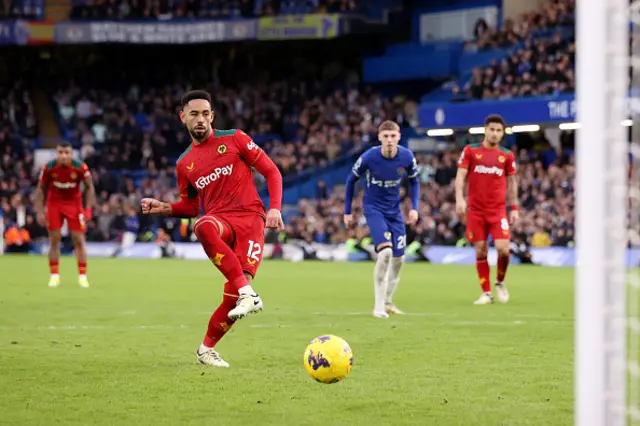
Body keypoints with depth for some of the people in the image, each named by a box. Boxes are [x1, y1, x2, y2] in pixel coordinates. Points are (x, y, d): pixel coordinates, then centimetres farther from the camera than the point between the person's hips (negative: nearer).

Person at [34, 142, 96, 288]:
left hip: (74, 203, 0)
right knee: (54, 239, -1)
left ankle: (82, 275, 3)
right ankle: (54, 275, 8)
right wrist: (39, 211, -9)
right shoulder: (48, 168, -17)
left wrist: (88, 209, -14)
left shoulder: (81, 168, -20)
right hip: (54, 203, 0)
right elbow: (40, 189, -5)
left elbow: (89, 187, -6)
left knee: (79, 239, -3)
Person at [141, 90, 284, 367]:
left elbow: (271, 171, 9)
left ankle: (206, 349, 7)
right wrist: (165, 209, 7)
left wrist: (275, 208, -5)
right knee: (203, 227, -40)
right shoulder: (184, 164, 17)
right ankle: (247, 293, -41)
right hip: (219, 219, 2)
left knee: (233, 292, -18)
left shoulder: (234, 139, 7)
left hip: (250, 218, -2)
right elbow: (191, 206, 27)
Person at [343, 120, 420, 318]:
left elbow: (414, 181, 7)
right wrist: (347, 211, 0)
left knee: (398, 257, 7)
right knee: (385, 251, -24)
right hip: (373, 209, -4)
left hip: (394, 211, 4)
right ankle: (379, 306, -16)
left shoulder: (407, 157, -12)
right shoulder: (368, 157, -20)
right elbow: (351, 180, -3)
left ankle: (387, 301, 30)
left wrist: (414, 207, -3)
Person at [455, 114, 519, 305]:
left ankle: (500, 282, 14)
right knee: (480, 252, 0)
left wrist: (514, 208, 8)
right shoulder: (470, 151, 2)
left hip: (498, 210, 0)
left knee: (503, 248, -13)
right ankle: (486, 292, 10)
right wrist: (459, 199, -15)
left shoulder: (507, 155, 7)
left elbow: (511, 182, 13)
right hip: (476, 210, 0)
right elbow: (460, 176, -1)